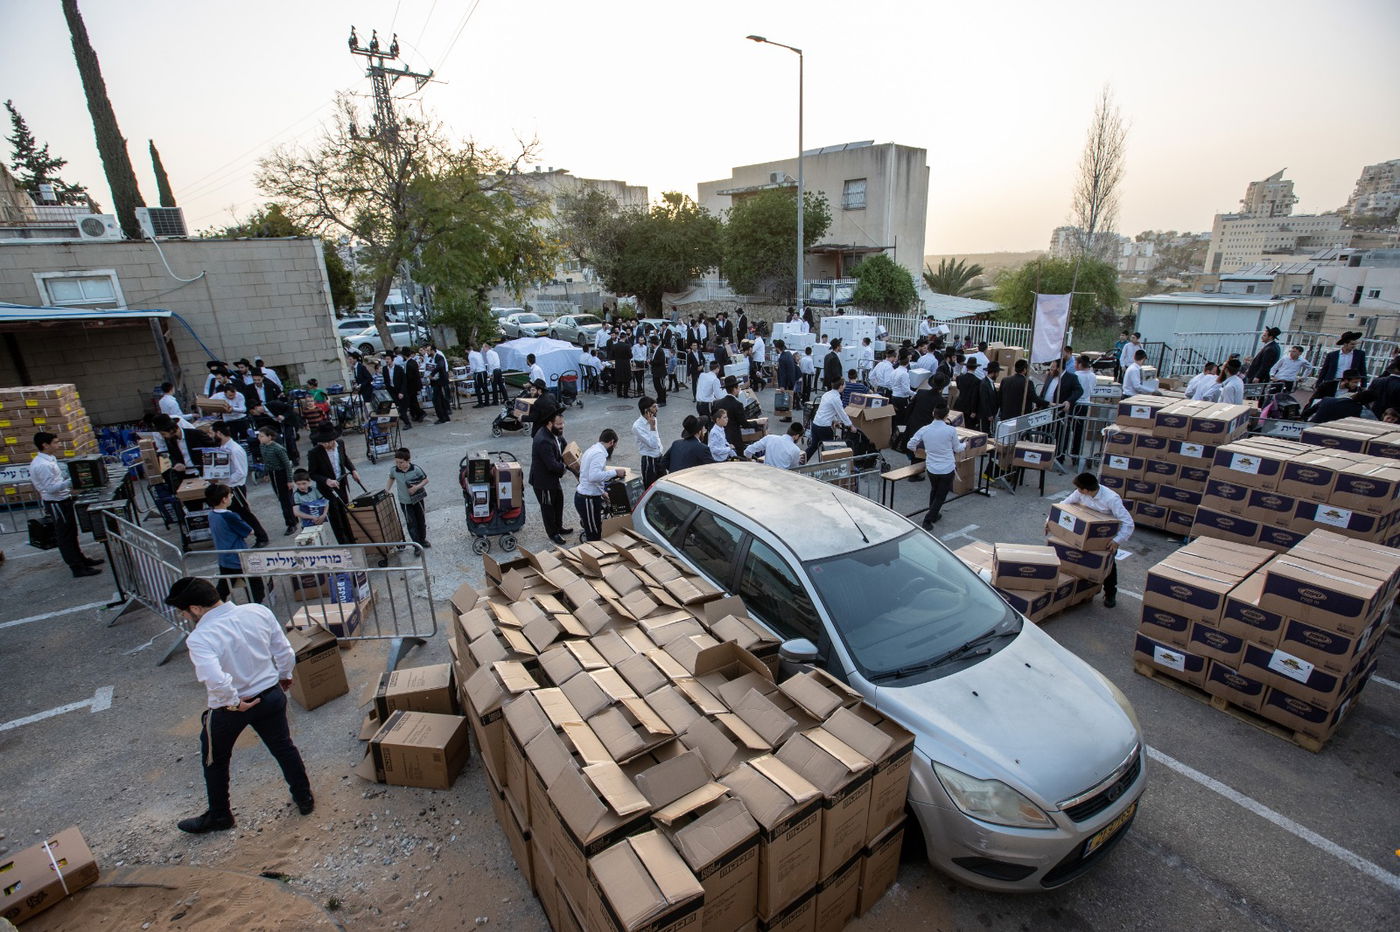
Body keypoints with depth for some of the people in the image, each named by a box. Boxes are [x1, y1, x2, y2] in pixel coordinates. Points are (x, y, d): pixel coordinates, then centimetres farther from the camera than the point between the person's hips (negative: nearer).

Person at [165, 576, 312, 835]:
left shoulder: (199, 638, -26)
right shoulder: (258, 612, -12)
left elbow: (215, 680, -38)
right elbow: (285, 653, -3)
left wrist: (233, 702, -19)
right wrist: (285, 676, 14)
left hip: (228, 708, -4)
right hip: (271, 696, 4)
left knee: (215, 760, 25)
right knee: (284, 747, 23)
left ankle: (219, 816, 43)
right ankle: (304, 798, 37)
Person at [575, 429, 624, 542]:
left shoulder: (592, 449, 13)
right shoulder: (599, 453, -19)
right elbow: (594, 476, -34)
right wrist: (615, 472, -26)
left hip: (582, 495, 10)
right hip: (588, 500, -10)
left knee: (594, 532, 19)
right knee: (594, 537, -2)